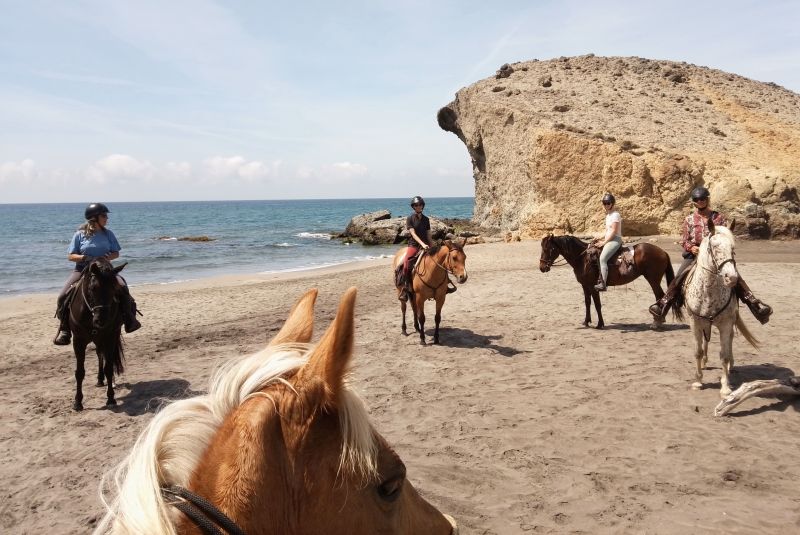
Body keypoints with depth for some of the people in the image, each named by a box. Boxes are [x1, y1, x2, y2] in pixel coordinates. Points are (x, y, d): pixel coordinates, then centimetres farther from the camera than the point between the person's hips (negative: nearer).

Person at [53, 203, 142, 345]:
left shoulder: (108, 234, 7)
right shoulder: (80, 234, 1)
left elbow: (116, 253, 8)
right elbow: (70, 256, 1)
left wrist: (109, 256, -14)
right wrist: (82, 257, -19)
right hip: (82, 269, -1)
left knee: (122, 287, -24)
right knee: (64, 295, -20)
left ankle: (129, 317, -8)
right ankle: (64, 329, -7)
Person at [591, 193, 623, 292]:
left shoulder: (615, 215, -11)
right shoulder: (608, 215, 18)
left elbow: (613, 231, -16)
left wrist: (604, 242, -17)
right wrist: (599, 238, 9)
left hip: (615, 240, -11)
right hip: (609, 240, 11)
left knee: (602, 258, -25)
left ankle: (603, 284, -29)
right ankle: (600, 278, 6)